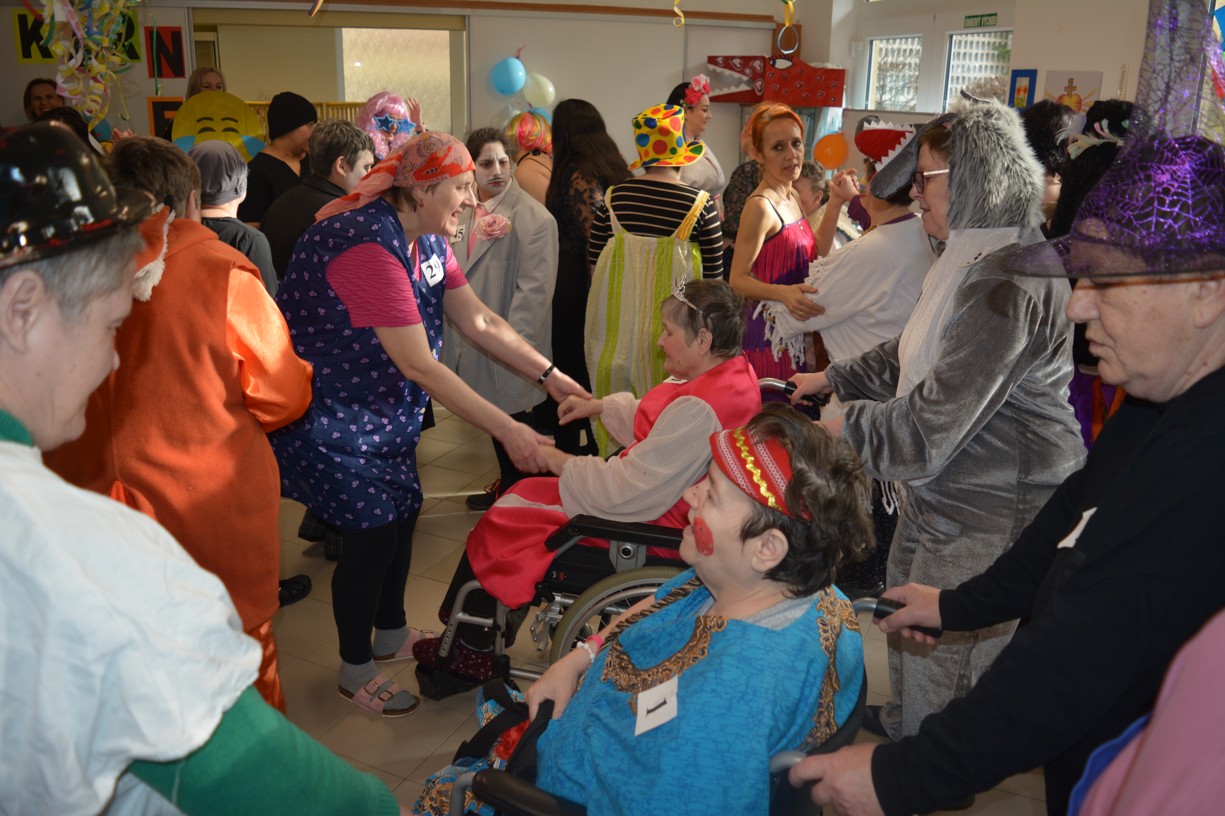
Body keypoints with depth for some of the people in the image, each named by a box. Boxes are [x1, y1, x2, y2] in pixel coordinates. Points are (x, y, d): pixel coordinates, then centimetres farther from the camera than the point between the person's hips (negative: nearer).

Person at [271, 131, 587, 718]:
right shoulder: (368, 246, -30)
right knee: (372, 532, -3)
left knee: (403, 510, 13)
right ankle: (356, 671, 18)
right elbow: (420, 367, -32)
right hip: (324, 411, -9)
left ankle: (391, 633, 36)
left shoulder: (427, 242, 1)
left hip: (383, 406, 9)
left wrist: (551, 376, -10)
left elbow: (481, 322, 0)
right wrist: (509, 432, -32)